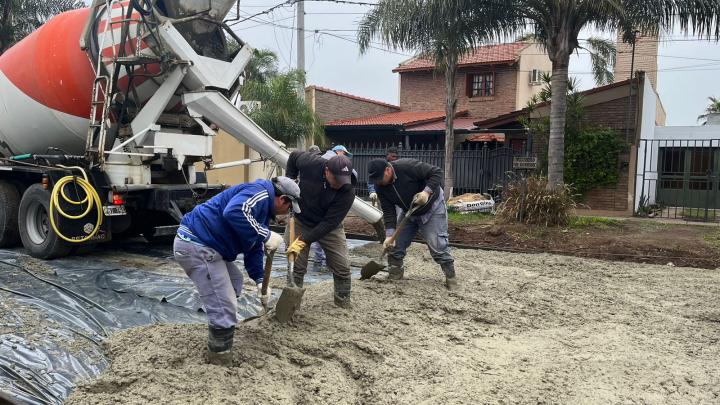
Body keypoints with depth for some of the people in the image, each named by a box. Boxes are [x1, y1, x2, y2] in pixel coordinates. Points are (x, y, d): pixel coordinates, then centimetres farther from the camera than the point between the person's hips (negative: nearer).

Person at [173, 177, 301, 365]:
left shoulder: (263, 208, 20)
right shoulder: (260, 193, -13)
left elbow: (253, 249, 26)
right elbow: (233, 212, -34)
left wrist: (259, 280, 20)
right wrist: (266, 235, -25)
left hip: (203, 244, 11)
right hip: (195, 245, -11)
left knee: (234, 282, 29)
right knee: (224, 308, -8)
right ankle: (221, 361, 6)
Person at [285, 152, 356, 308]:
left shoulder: (348, 192, -28)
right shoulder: (311, 163, -27)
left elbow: (329, 223, -26)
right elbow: (294, 156, -1)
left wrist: (303, 241, -30)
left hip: (329, 227, 0)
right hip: (300, 221, 0)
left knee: (342, 267, -2)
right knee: (296, 267, -2)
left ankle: (344, 305, 17)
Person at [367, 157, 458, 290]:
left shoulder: (407, 166, -32)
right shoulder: (380, 187, -14)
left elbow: (437, 172, -27)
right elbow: (388, 212, -13)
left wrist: (427, 191, -40)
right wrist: (389, 235, -23)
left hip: (431, 208, -6)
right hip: (408, 212, 6)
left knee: (437, 245, -10)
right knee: (395, 244, 3)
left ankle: (451, 277, 5)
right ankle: (394, 275, 19)